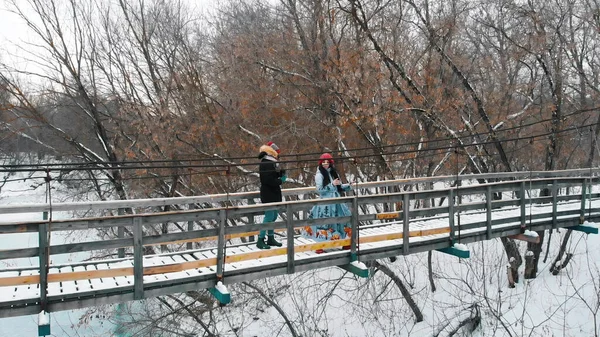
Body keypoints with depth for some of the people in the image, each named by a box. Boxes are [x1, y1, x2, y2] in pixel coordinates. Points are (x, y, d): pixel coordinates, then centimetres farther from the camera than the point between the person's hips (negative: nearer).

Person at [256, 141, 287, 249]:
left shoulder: (273, 162, 13)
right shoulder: (265, 163, -17)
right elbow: (268, 180, -25)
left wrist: (281, 173, -3)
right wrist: (280, 181, -15)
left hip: (275, 194, 10)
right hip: (268, 195, -10)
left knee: (273, 217, 14)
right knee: (269, 217, -9)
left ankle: (271, 238, 25)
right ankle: (260, 240, -1)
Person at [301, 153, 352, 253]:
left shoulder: (334, 172, 12)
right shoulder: (319, 175, -7)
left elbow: (339, 187, 18)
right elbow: (320, 190, -15)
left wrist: (349, 186, 3)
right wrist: (332, 184, -17)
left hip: (336, 201, 7)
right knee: (324, 222, -9)